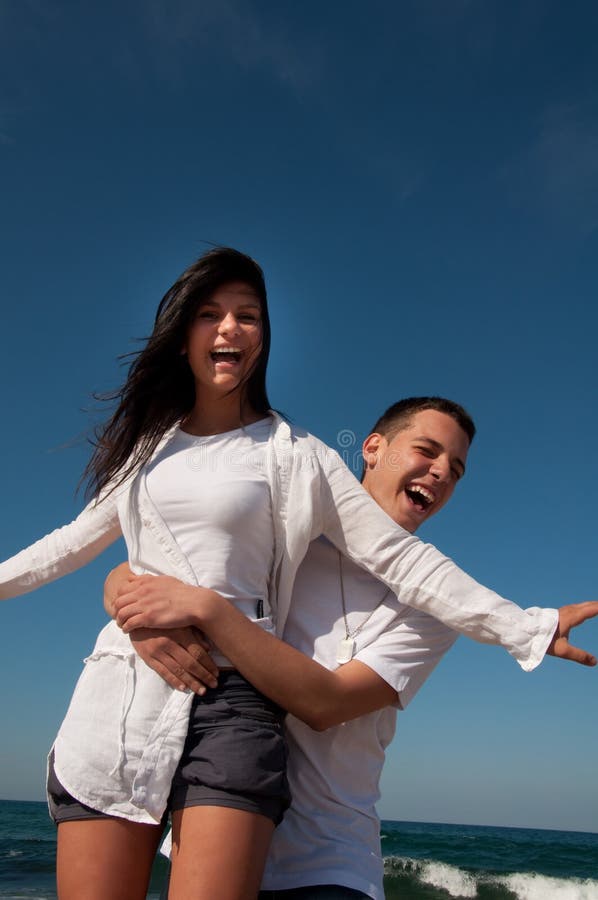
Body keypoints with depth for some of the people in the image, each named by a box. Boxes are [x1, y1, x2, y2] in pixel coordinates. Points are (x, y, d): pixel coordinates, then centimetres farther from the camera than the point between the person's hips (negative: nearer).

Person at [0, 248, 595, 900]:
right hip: (117, 694, 4)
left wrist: (524, 627, -4)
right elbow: (78, 539, 28)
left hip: (232, 704, -3)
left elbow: (398, 558, 1)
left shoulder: (295, 457, 3)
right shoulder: (146, 443, 14)